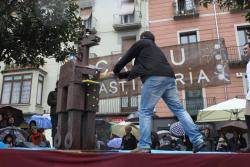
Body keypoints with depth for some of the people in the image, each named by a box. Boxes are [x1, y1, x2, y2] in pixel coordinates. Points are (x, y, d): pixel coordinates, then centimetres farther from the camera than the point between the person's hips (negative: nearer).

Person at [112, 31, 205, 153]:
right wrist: (119, 75, 44)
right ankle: (197, 140, 2)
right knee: (179, 110, 6)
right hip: (169, 78, 7)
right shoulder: (156, 48, 39)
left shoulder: (141, 43, 19)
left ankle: (144, 146, -7)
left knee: (145, 112, -3)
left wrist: (115, 71, 36)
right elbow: (137, 70, 40)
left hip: (154, 78, -7)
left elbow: (125, 59, 18)